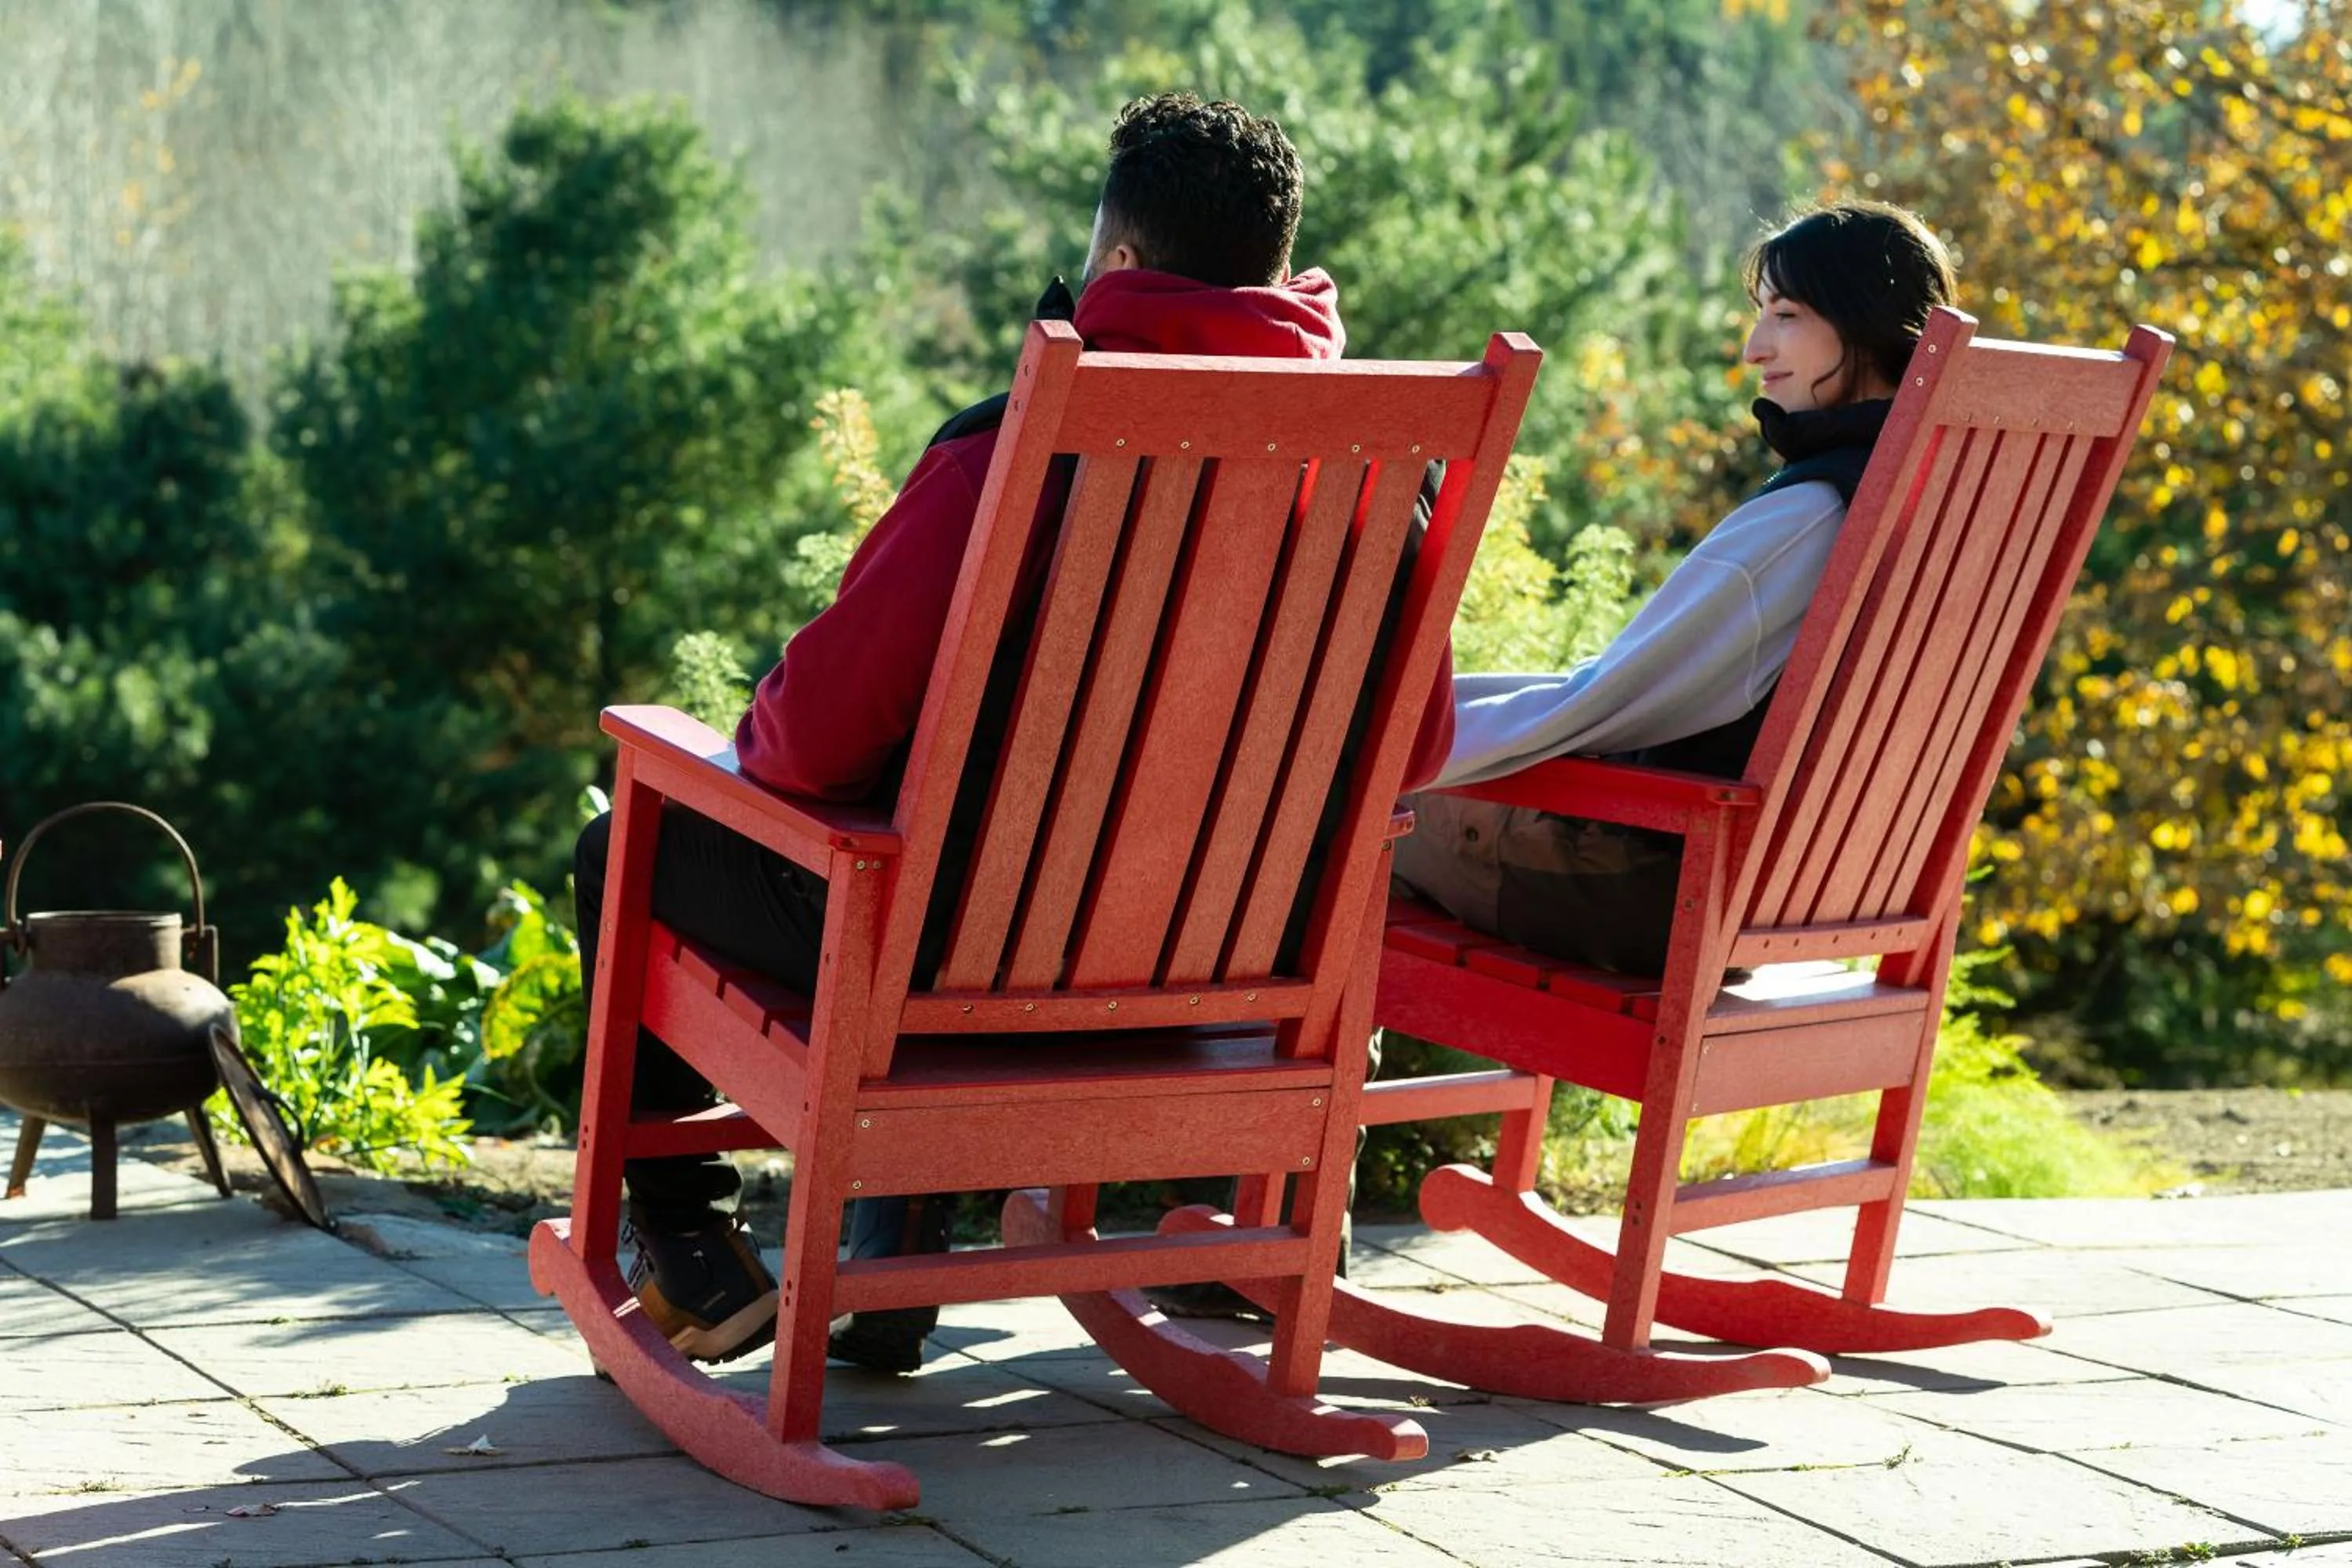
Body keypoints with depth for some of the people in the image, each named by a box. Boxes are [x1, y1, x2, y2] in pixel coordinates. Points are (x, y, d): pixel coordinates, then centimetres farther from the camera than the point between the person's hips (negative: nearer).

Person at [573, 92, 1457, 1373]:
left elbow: (822, 733, -22)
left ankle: (684, 1246, 26)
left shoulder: (1023, 448, -23)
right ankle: (897, 1261, 35)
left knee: (626, 853, 20)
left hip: (960, 948, -6)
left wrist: (754, 744, 2)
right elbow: (1411, 748, 4)